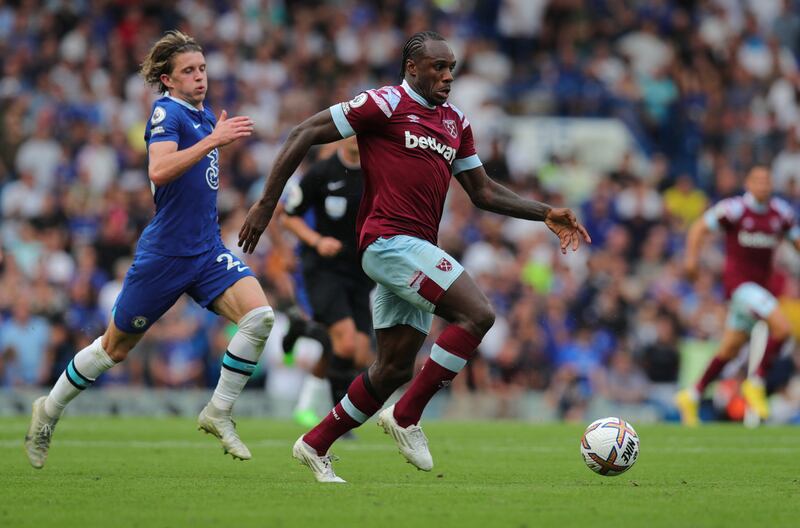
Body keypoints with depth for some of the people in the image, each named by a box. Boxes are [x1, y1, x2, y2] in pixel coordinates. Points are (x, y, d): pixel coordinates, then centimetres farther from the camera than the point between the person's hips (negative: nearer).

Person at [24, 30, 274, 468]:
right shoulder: (167, 112, -13)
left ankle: (218, 412, -7)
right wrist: (212, 140, -35)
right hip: (164, 252, -7)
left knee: (259, 315, -18)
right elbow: (159, 171, -32)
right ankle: (49, 410, 29)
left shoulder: (204, 115, 13)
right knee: (115, 348, 6)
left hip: (207, 251, 7)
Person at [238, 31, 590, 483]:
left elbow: (483, 192, 24)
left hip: (415, 251, 9)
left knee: (396, 368, 9)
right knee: (478, 314, -20)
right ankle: (406, 417, -12)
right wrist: (267, 204, -9)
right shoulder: (386, 104, -5)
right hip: (390, 239, -9)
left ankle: (316, 445, 22)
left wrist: (546, 214, 14)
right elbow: (305, 134, -5)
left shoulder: (456, 123, 18)